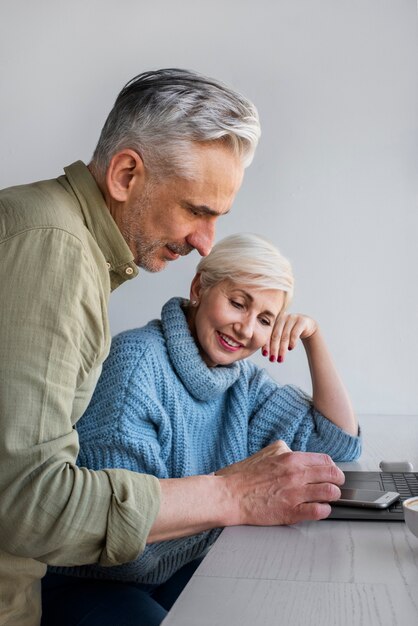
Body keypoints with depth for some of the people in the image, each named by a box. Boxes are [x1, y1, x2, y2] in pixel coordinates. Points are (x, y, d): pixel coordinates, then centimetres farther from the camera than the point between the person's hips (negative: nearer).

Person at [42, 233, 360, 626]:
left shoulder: (243, 380, 4)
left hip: (186, 569, 6)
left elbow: (339, 442, 3)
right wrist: (235, 481, -31)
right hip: (91, 581, -6)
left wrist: (314, 339, -6)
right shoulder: (137, 358, -19)